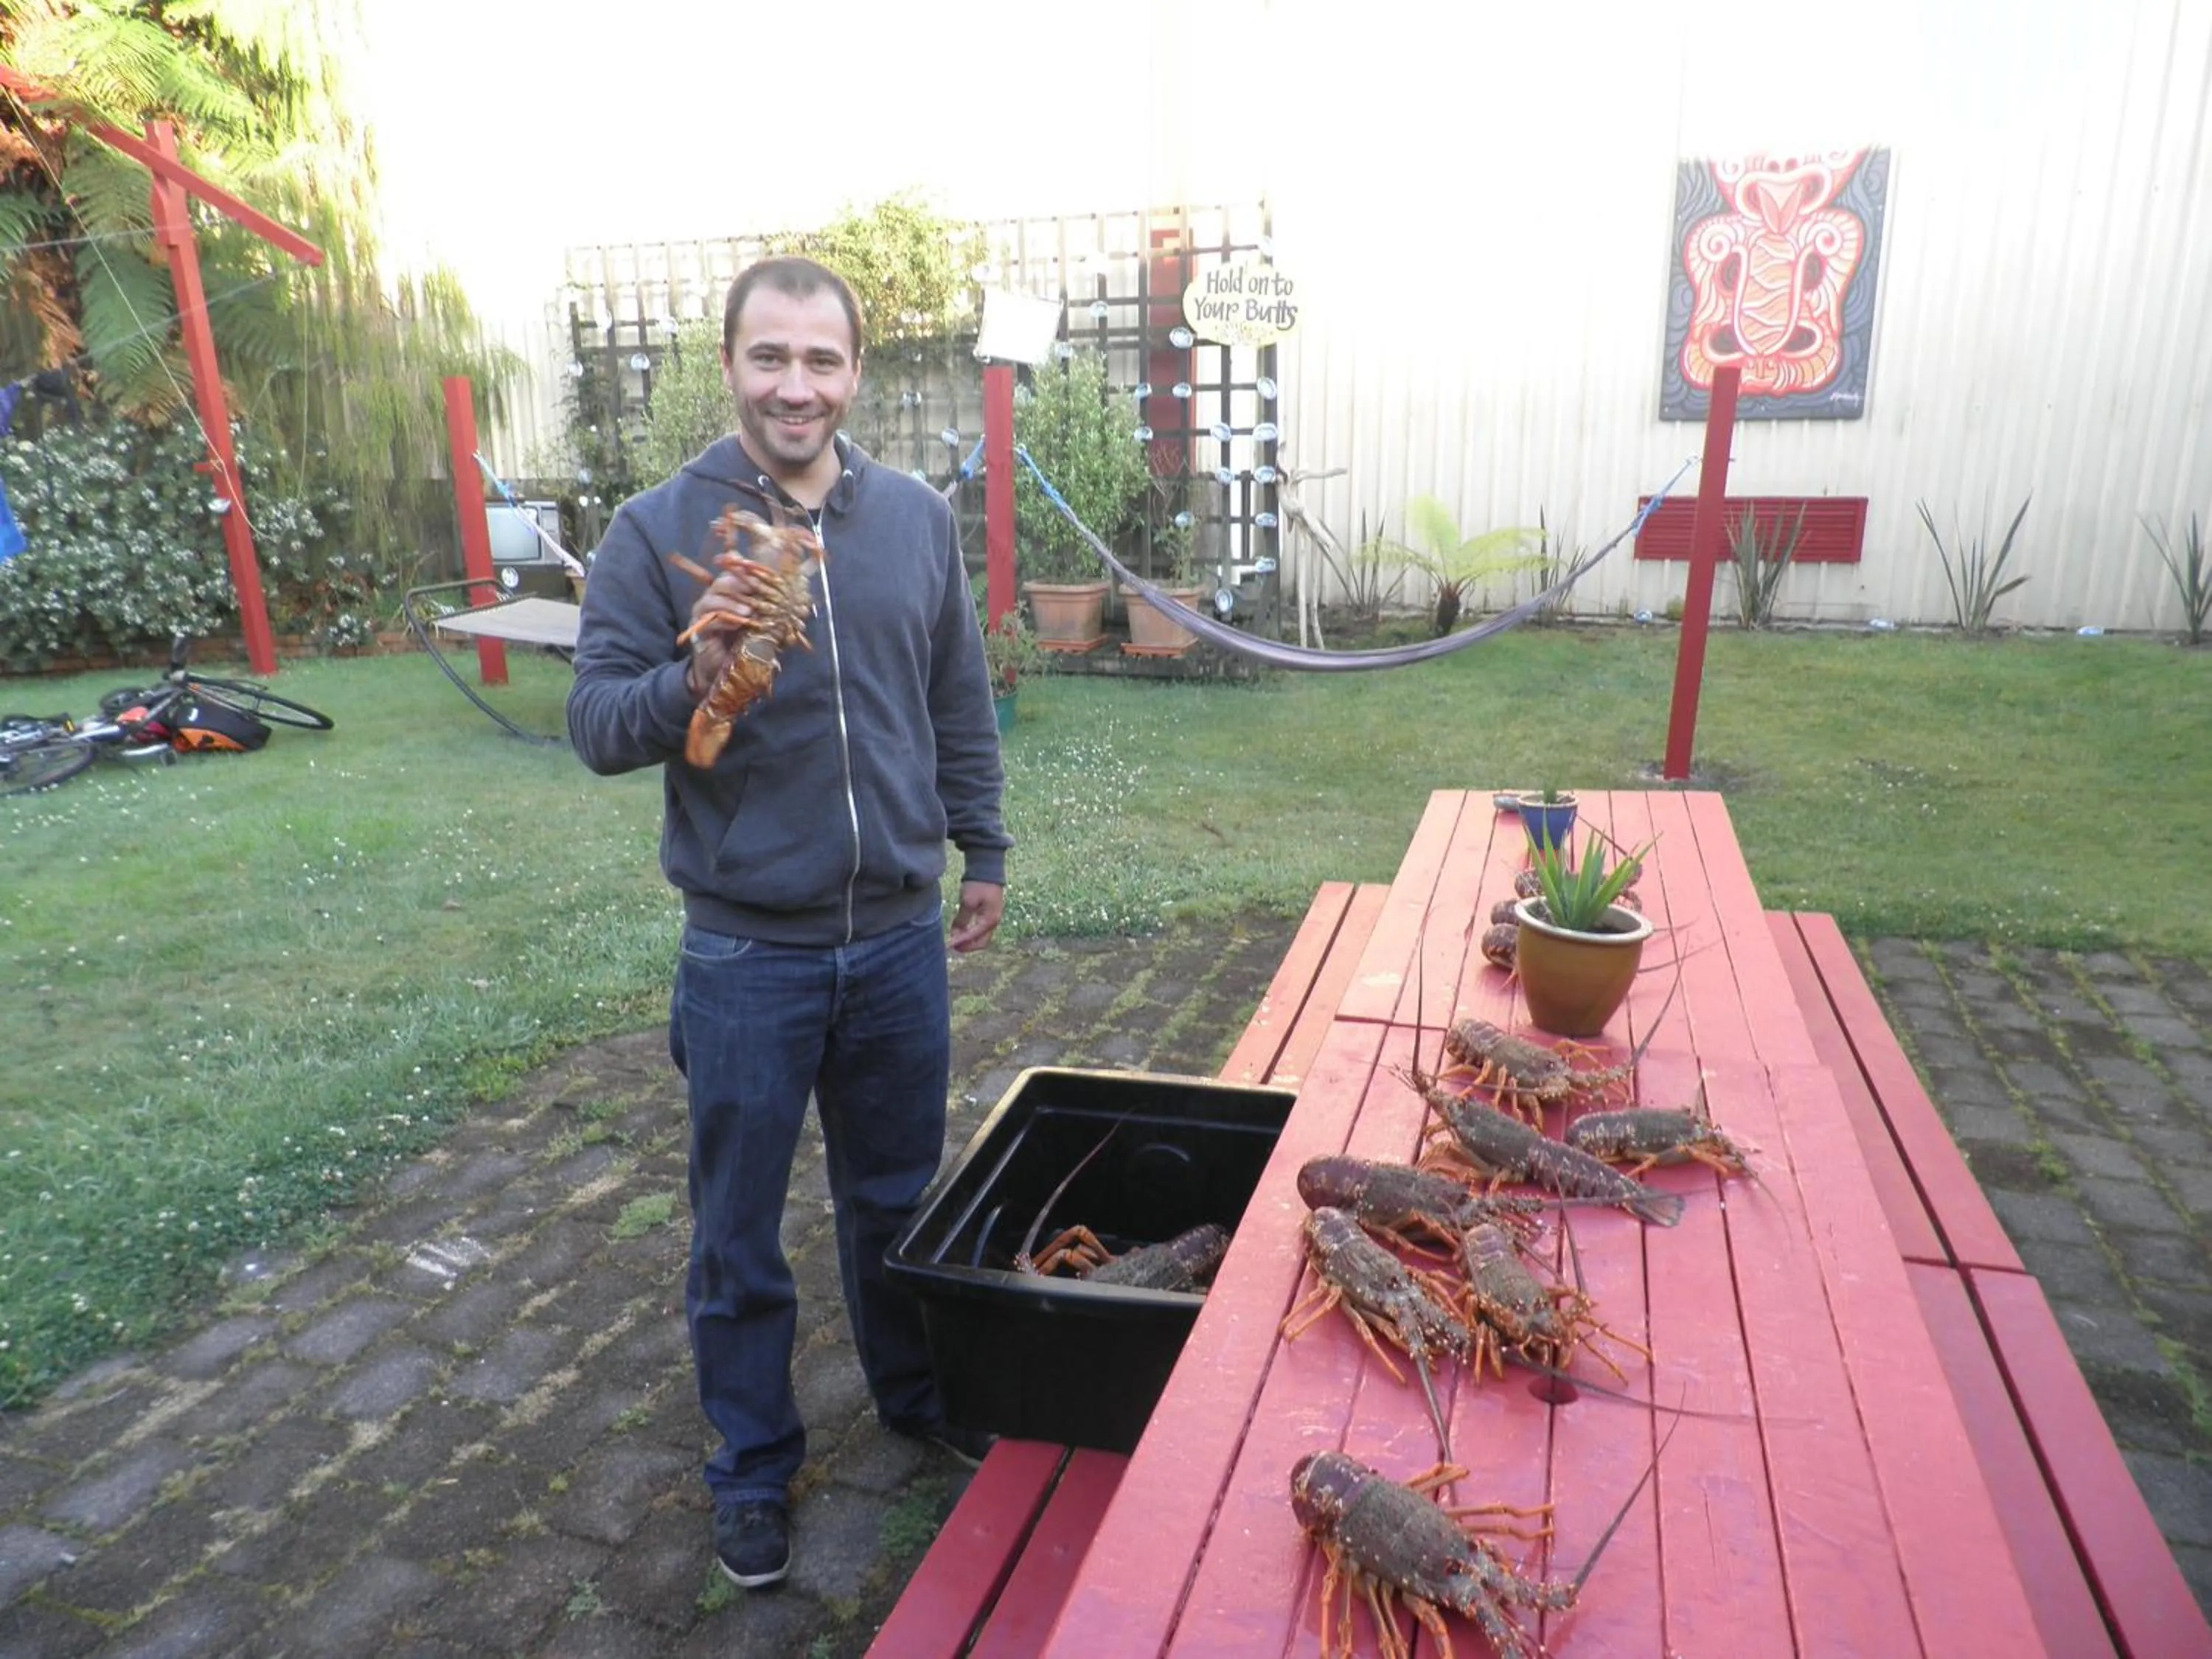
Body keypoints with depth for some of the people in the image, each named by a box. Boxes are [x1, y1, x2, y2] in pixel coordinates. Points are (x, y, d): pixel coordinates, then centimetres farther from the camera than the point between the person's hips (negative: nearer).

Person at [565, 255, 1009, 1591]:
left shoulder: (918, 516, 1)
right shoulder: (660, 528, -8)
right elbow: (595, 722, -10)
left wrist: (985, 850, 13)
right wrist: (690, 681, -29)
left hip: (901, 936, 3)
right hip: (746, 953, -2)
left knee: (900, 1196, 20)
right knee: (739, 1233, 13)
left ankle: (919, 1393, 45)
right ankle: (756, 1465, 36)